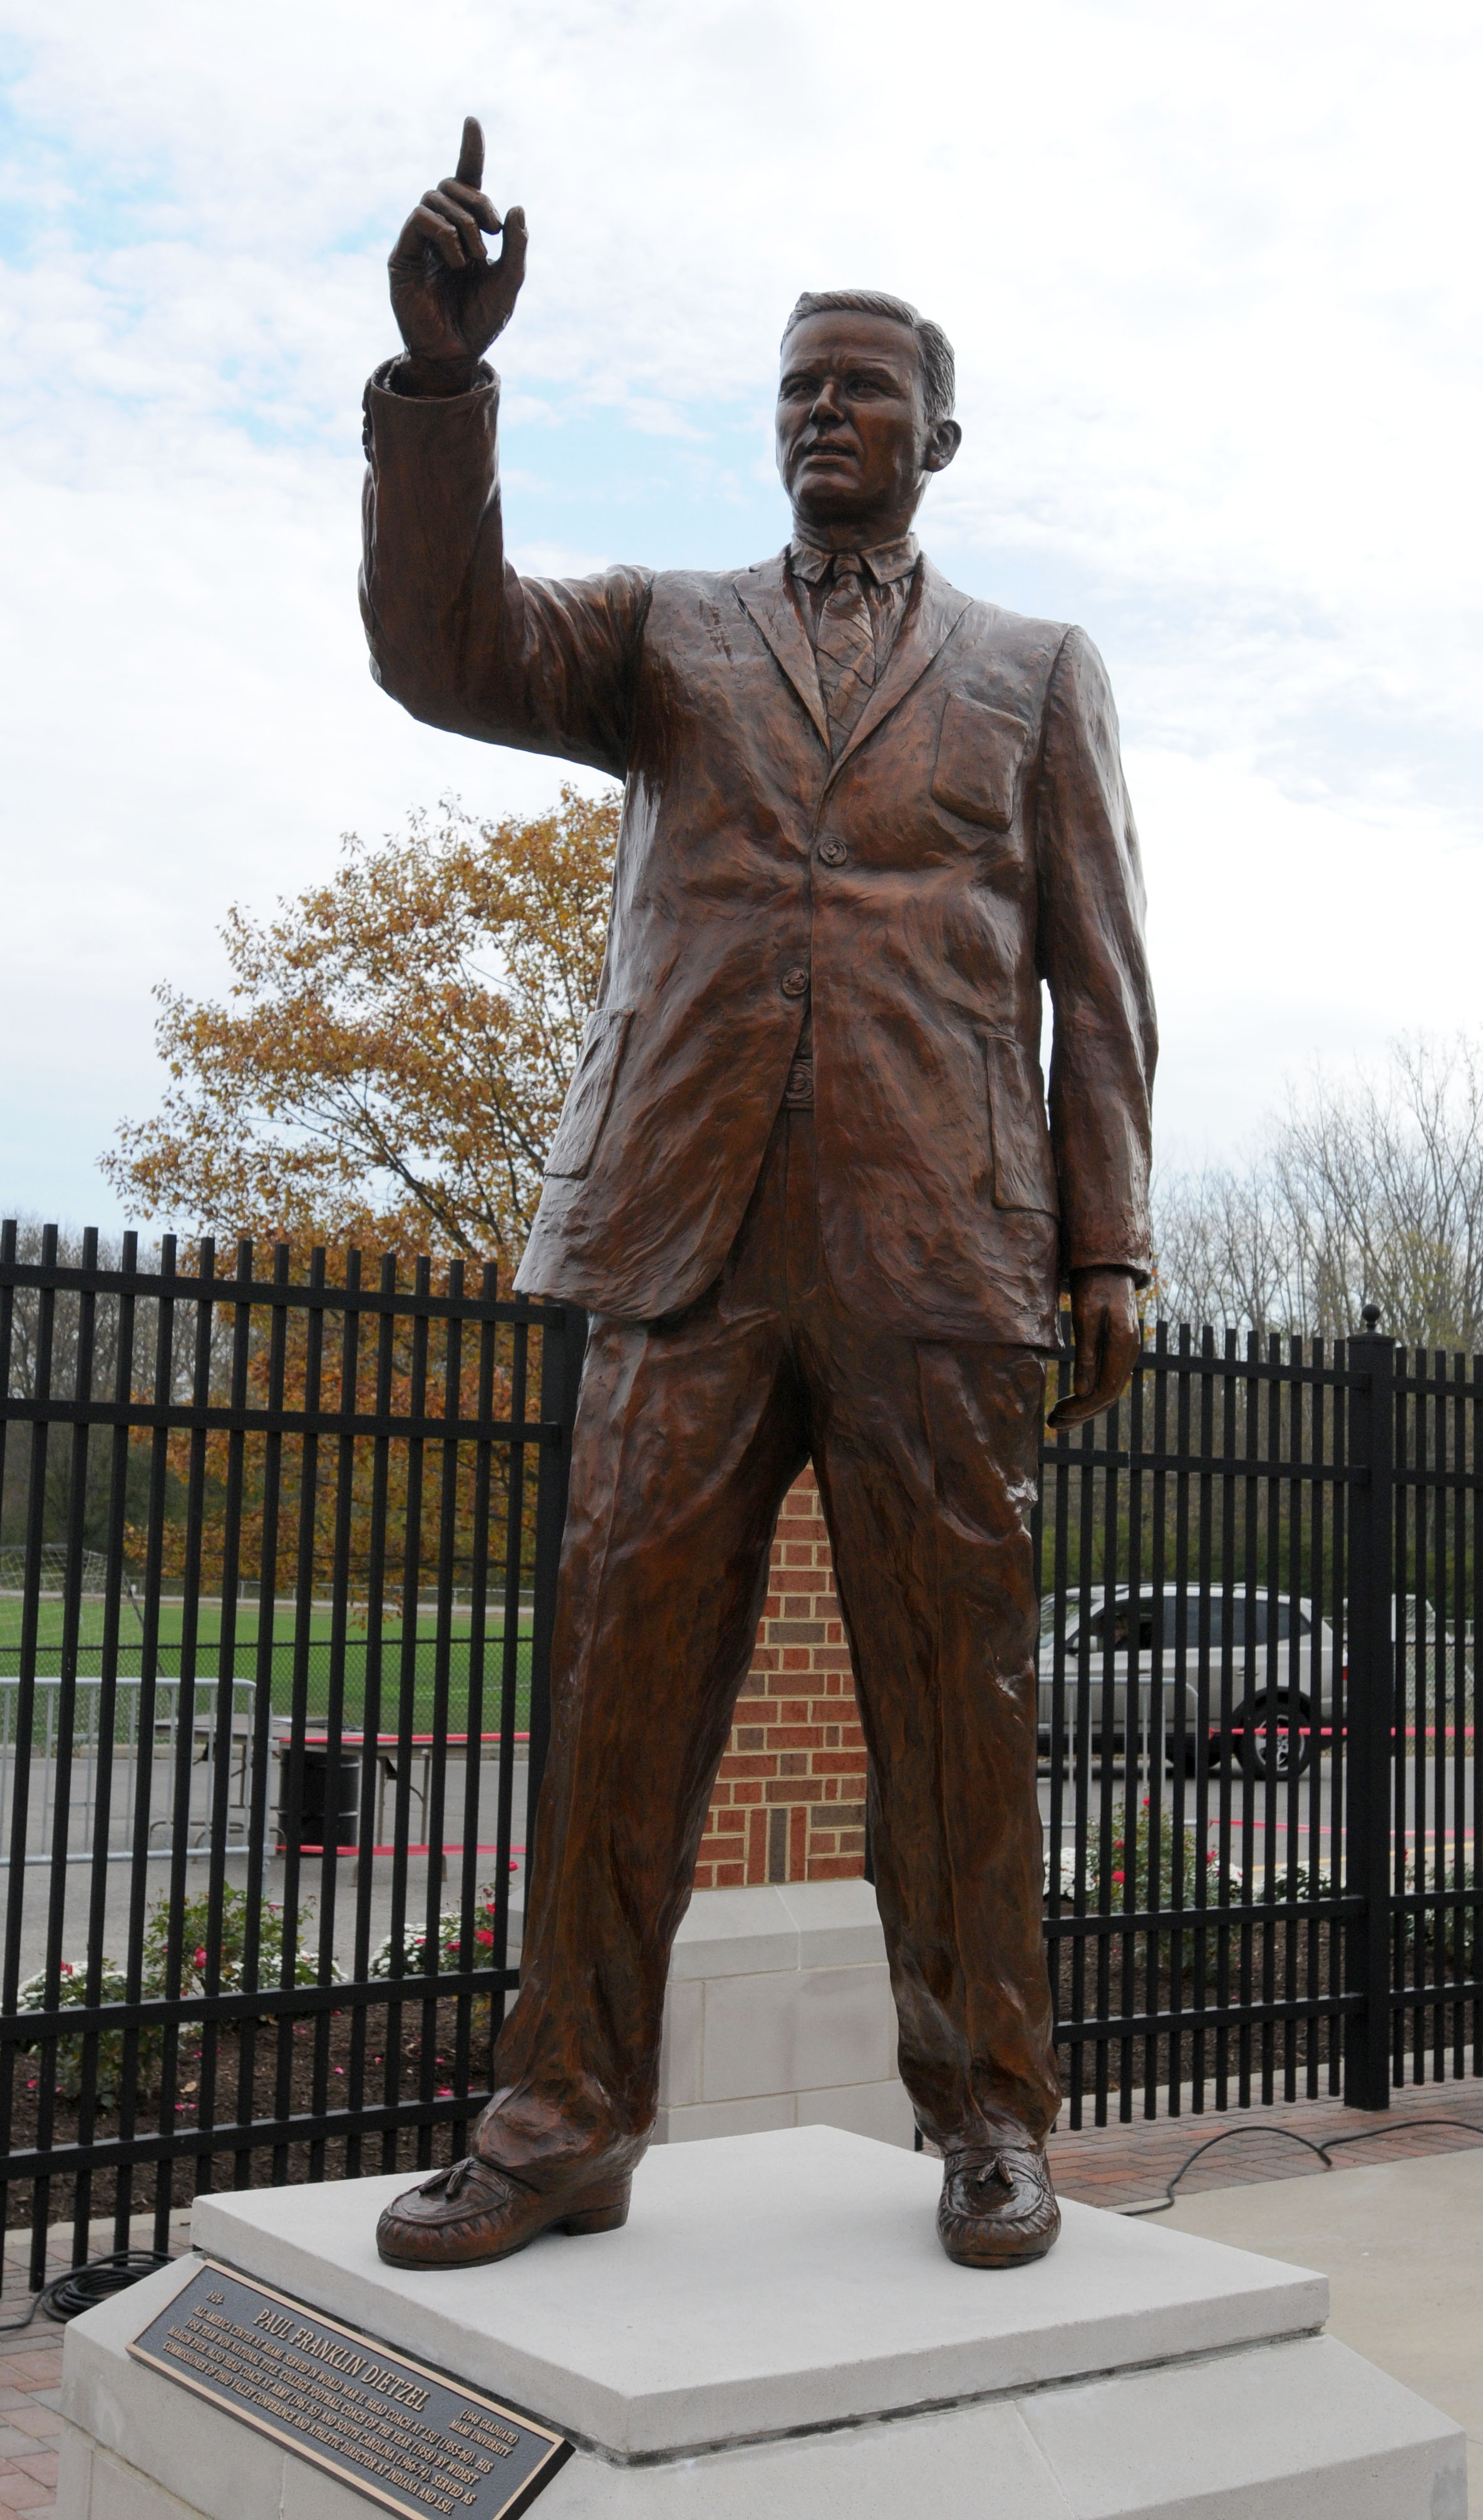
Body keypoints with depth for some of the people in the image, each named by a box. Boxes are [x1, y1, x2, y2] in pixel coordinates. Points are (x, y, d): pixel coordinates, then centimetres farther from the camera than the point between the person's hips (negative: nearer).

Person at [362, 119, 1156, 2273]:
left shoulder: (1038, 675, 19)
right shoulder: (665, 634, 20)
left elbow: (1098, 979, 12)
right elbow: (443, 654, 0)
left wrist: (1111, 1247, 3)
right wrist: (441, 375, -12)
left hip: (938, 1249, 0)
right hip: (688, 1232, 1)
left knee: (956, 1696, 0)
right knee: (626, 1682, -2)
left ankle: (988, 2117, 11)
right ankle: (567, 2121, 6)